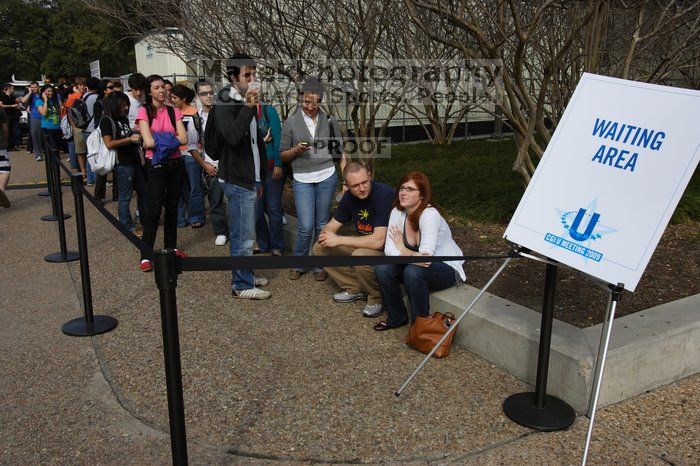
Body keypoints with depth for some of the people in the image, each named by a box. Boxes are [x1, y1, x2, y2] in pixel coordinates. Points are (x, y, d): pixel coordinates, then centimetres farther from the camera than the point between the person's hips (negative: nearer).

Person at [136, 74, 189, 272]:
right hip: (156, 166, -4)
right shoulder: (144, 112, -3)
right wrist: (171, 139, -5)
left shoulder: (174, 112, 7)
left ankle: (171, 246, 27)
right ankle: (146, 256, 0)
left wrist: (160, 139, -10)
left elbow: (184, 139, -5)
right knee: (154, 211, -6)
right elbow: (148, 142, -15)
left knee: (172, 208, 13)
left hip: (176, 164, 4)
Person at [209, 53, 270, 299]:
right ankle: (242, 285, 4)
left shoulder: (245, 103, 16)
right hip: (238, 180, -9)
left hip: (249, 179, 9)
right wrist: (248, 108, -31)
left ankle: (245, 275, 29)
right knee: (243, 236, -5)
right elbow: (232, 136, -31)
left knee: (244, 233, 17)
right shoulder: (225, 105, -12)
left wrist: (259, 178, 23)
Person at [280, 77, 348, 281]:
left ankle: (319, 265, 23)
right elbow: (283, 155, 6)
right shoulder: (291, 122, 2)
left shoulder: (330, 121, 5)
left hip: (326, 177, 1)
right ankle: (298, 264, 16)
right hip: (302, 180, -1)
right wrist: (296, 150, -15)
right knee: (306, 226, -7)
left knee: (322, 224, 7)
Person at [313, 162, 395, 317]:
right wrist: (327, 235, -21)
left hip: (386, 248, -8)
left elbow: (378, 241, -33)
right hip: (363, 244, 8)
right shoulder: (349, 196, -3)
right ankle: (356, 288, 8)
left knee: (360, 256, -37)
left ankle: (377, 298, -9)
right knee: (319, 249, 1)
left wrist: (338, 240, -27)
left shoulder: (384, 193, -27)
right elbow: (331, 226, 6)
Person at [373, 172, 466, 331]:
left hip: (447, 269, -6)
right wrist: (412, 256, -32)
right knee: (382, 268, -17)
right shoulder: (397, 212, -9)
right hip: (418, 265, 6)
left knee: (413, 272, -34)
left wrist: (402, 249, -17)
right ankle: (397, 318, 4)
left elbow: (426, 256, -33)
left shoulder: (430, 215, -27)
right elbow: (389, 249, -15)